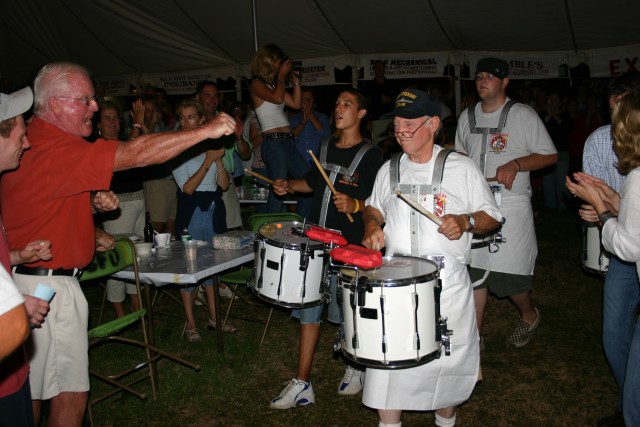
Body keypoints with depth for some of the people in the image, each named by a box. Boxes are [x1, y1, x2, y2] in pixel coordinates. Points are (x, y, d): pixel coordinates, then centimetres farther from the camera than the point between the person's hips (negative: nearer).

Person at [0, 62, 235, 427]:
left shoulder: (32, 140, 10)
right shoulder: (57, 148, -23)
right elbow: (135, 153, -26)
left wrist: (92, 202, 3)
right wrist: (207, 130, -21)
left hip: (30, 278, 10)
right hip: (49, 286, -10)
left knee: (30, 393, 20)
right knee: (70, 395, 1)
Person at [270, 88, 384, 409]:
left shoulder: (370, 154, -6)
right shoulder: (325, 148, 12)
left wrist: (355, 205, -28)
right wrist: (289, 185, 8)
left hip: (349, 245, -6)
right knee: (308, 308, 7)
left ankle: (356, 367, 35)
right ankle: (301, 384, 17)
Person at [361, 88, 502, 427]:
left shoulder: (461, 168, -1)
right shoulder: (389, 169, 9)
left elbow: (492, 217, 3)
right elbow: (373, 208, 23)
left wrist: (465, 221, -17)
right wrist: (372, 227, 2)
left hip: (447, 281, -2)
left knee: (447, 359, 10)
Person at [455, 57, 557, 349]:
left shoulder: (523, 115, -2)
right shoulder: (467, 117, 12)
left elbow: (550, 156, -1)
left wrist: (515, 164, -16)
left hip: (510, 206, -4)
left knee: (509, 275, -1)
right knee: (474, 273, 4)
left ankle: (529, 315, 31)